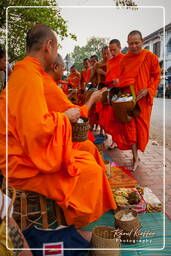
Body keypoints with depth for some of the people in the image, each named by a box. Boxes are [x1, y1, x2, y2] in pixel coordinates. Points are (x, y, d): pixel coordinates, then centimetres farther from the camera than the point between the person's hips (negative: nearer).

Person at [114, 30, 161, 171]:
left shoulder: (151, 57, -4)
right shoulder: (124, 59, 5)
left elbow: (157, 77, -1)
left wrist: (147, 90, -15)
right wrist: (121, 89, -1)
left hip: (143, 98, -2)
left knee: (141, 126, 7)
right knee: (130, 126, 0)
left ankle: (136, 153, 29)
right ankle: (135, 158, 8)